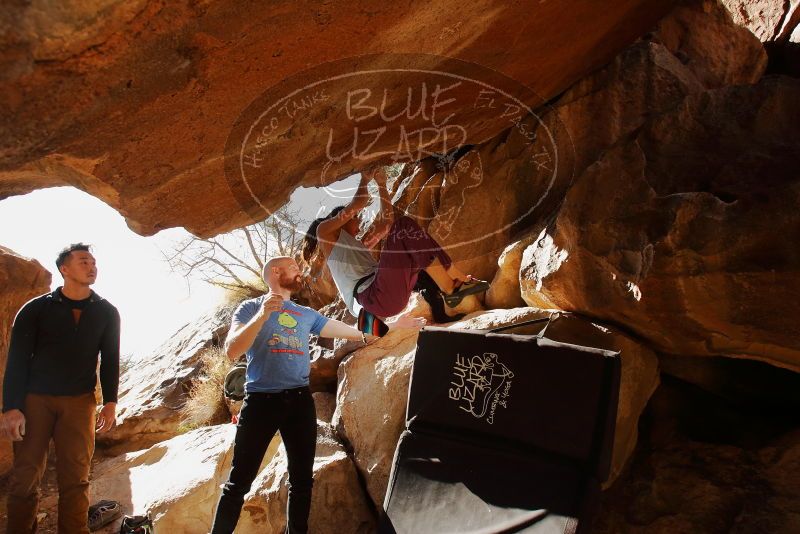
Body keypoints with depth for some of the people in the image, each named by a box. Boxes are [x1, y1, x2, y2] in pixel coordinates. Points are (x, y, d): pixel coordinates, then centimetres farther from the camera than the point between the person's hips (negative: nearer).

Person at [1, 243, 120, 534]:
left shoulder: (106, 313, 6)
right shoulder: (36, 309, -1)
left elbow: (110, 360, 9)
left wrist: (110, 403, 1)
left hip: (79, 401, 1)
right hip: (35, 398, -1)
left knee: (75, 477, -1)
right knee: (25, 475, 0)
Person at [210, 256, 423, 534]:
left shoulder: (307, 314, 16)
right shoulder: (250, 307, 3)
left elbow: (352, 331, 21)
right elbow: (232, 351, -11)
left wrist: (395, 325, 21)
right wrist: (263, 315, -20)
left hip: (300, 401, 5)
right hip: (261, 400, -5)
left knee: (302, 480, 9)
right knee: (239, 482, -3)